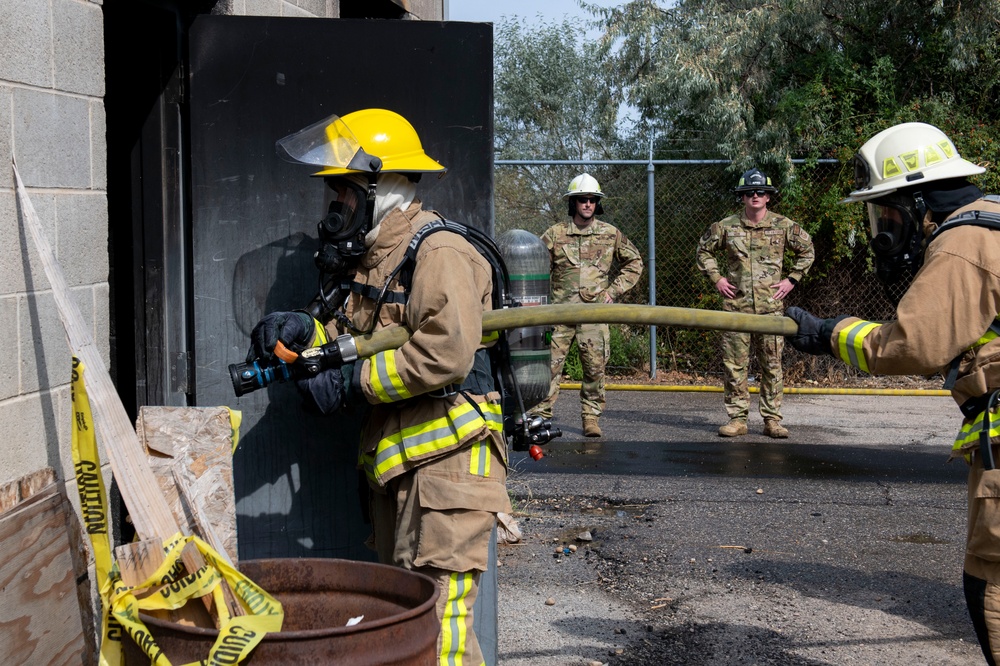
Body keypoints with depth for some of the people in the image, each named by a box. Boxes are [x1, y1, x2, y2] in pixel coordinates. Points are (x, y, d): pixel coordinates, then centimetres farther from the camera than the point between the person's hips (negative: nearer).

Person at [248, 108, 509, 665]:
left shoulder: (438, 253, -14)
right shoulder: (376, 258, 17)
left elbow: (445, 354, -26)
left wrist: (352, 381, -18)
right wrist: (304, 332, 4)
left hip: (446, 461, -10)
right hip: (396, 464, 10)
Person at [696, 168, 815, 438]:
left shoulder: (783, 226, 4)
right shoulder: (726, 227, 4)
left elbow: (807, 251, 16)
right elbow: (704, 250, 18)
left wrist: (791, 279, 8)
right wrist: (716, 278, 8)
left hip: (770, 305, 0)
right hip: (736, 306, 0)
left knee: (772, 364, 2)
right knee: (734, 364, 1)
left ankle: (772, 419, 9)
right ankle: (737, 418, 8)